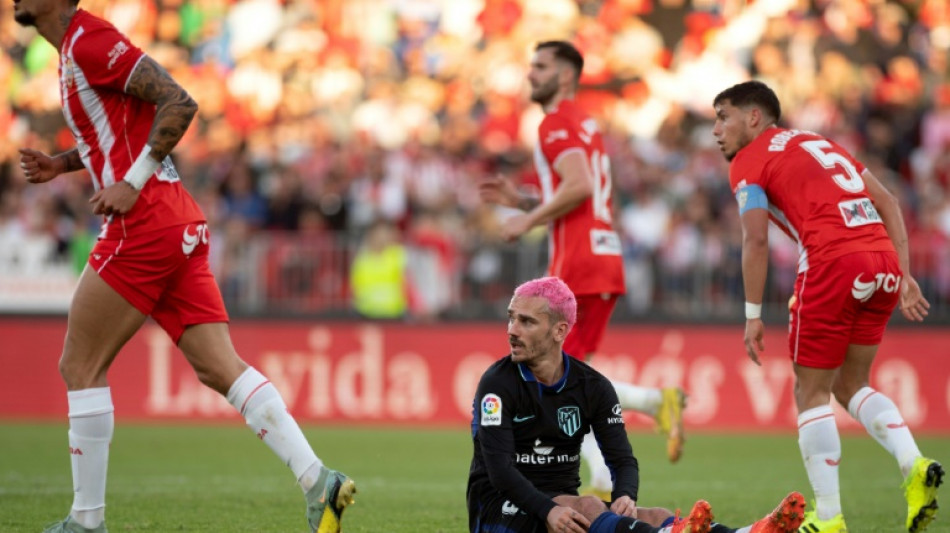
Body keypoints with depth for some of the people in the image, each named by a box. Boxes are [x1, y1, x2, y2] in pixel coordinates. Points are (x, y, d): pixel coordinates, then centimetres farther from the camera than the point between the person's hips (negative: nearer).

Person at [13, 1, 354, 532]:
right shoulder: (77, 46, 19)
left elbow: (178, 103, -18)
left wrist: (132, 184, -18)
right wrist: (63, 162, 18)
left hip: (144, 225, -9)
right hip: (181, 226, 9)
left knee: (81, 367, 1)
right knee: (220, 368, 1)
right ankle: (317, 480, -10)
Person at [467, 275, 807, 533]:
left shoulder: (593, 387, 7)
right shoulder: (497, 384, -9)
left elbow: (622, 459, 2)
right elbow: (498, 466, -20)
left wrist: (625, 497, -23)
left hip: (563, 505, 5)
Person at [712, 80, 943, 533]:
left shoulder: (749, 162, 7)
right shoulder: (820, 143, 28)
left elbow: (757, 240, -5)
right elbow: (887, 203, 21)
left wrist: (753, 315, -2)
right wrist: (904, 276, 18)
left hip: (833, 264, -7)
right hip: (883, 259, 7)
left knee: (811, 393, 6)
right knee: (850, 385, 19)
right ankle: (913, 465, -4)